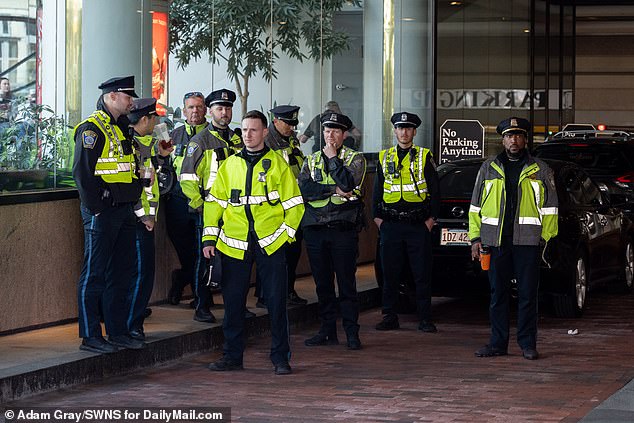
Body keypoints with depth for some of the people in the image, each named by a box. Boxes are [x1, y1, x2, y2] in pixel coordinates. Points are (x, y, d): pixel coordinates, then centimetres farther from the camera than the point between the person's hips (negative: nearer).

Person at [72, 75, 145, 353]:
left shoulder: (122, 128, 17)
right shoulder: (92, 128, -11)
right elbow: (82, 171, -18)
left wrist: (132, 205, 14)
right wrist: (96, 209, -18)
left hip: (124, 211, 9)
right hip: (102, 212, -9)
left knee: (122, 272, 12)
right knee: (94, 274, -3)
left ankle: (117, 331, 20)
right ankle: (90, 336, 1)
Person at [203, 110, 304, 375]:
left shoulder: (277, 164, 4)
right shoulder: (229, 165, 11)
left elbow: (294, 204, 4)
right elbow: (215, 202, 11)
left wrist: (285, 234, -5)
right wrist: (209, 238, 3)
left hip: (270, 244, -2)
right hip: (234, 244, 2)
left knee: (276, 301, 0)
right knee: (233, 302, 5)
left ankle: (281, 358, 8)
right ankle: (232, 356, 15)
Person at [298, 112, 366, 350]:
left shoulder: (355, 159, 5)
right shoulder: (312, 160, 14)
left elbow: (348, 184, -15)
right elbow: (302, 188, -3)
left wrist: (333, 157, -9)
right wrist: (334, 190, -12)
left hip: (344, 229, -4)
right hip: (315, 228, 4)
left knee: (346, 282, -3)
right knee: (322, 283, 8)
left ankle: (352, 332, 1)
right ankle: (327, 331, 14)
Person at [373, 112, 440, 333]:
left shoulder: (425, 157, 3)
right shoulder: (384, 157, 11)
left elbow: (435, 189, 3)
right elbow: (377, 190, 15)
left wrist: (431, 217, -3)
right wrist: (377, 217, 6)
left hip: (418, 224, -2)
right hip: (391, 225, 3)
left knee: (422, 274, -1)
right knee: (390, 273, 5)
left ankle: (425, 319, 5)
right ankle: (389, 317, 12)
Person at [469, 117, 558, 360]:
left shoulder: (540, 170, 9)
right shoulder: (488, 169, 13)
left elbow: (549, 208, 9)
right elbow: (476, 206, 13)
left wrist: (545, 237, -1)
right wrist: (475, 238, 6)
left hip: (527, 241, -2)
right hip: (495, 241, 2)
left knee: (527, 294, -1)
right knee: (498, 294, 4)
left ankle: (528, 344, 6)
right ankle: (498, 343, 11)